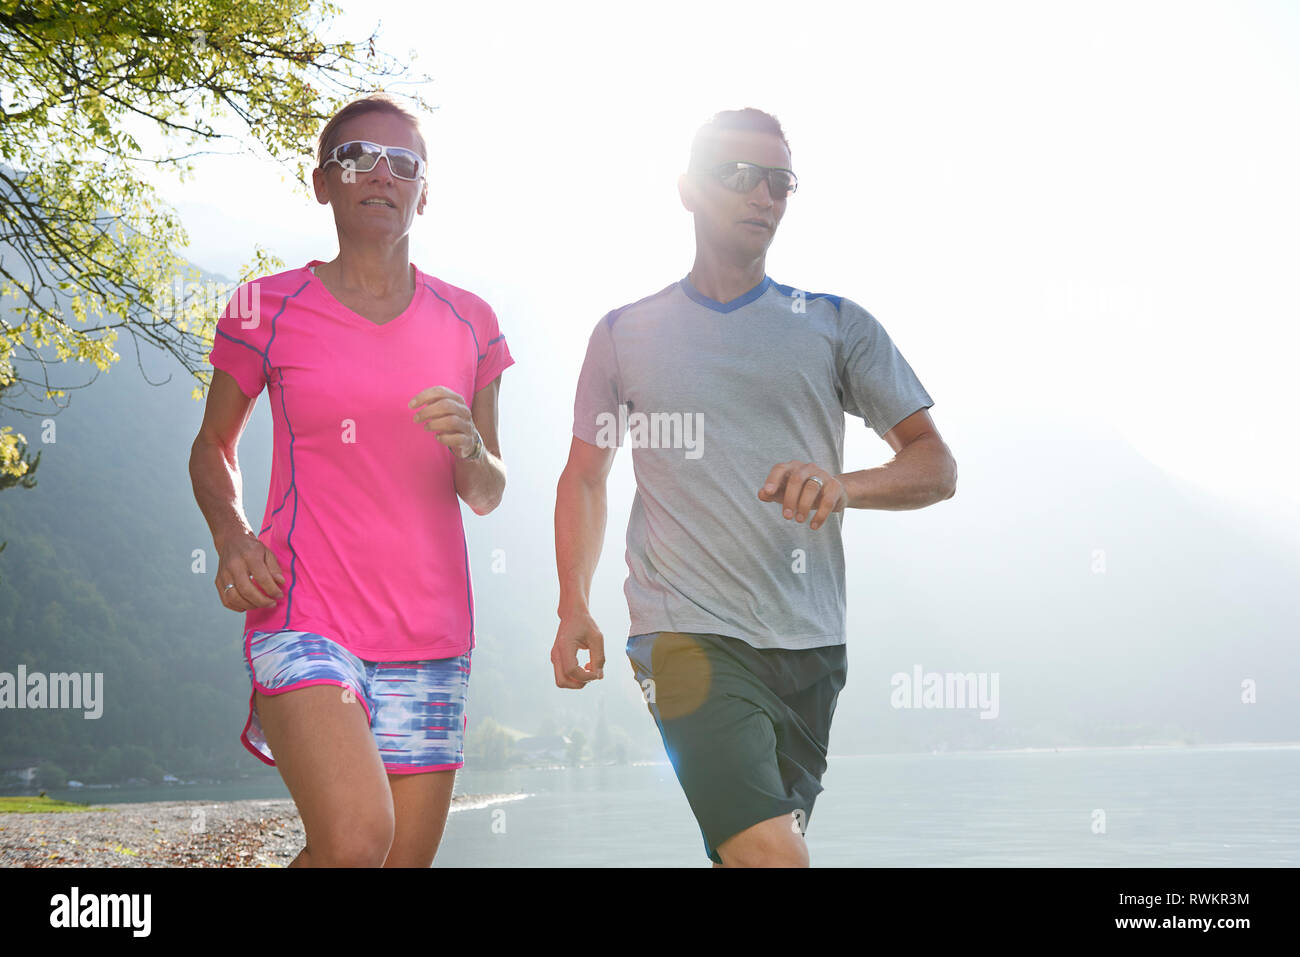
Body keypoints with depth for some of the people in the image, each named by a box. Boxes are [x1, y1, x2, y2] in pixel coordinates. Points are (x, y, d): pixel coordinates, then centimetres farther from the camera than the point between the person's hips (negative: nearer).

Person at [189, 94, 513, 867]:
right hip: (305, 620, -4)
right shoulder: (269, 310, 1)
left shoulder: (468, 323, 9)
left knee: (408, 857, 7)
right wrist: (231, 535, -7)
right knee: (356, 841, -25)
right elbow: (213, 446, 14)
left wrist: (470, 448, -10)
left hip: (430, 636, 4)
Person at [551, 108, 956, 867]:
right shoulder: (625, 336, 10)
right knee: (771, 855, -21)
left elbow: (937, 466, 3)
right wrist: (574, 606, 4)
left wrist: (844, 486, -18)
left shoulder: (836, 326, 8)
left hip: (810, 642, 2)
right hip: (688, 631, -2)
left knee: (741, 855, 11)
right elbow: (585, 476, 18)